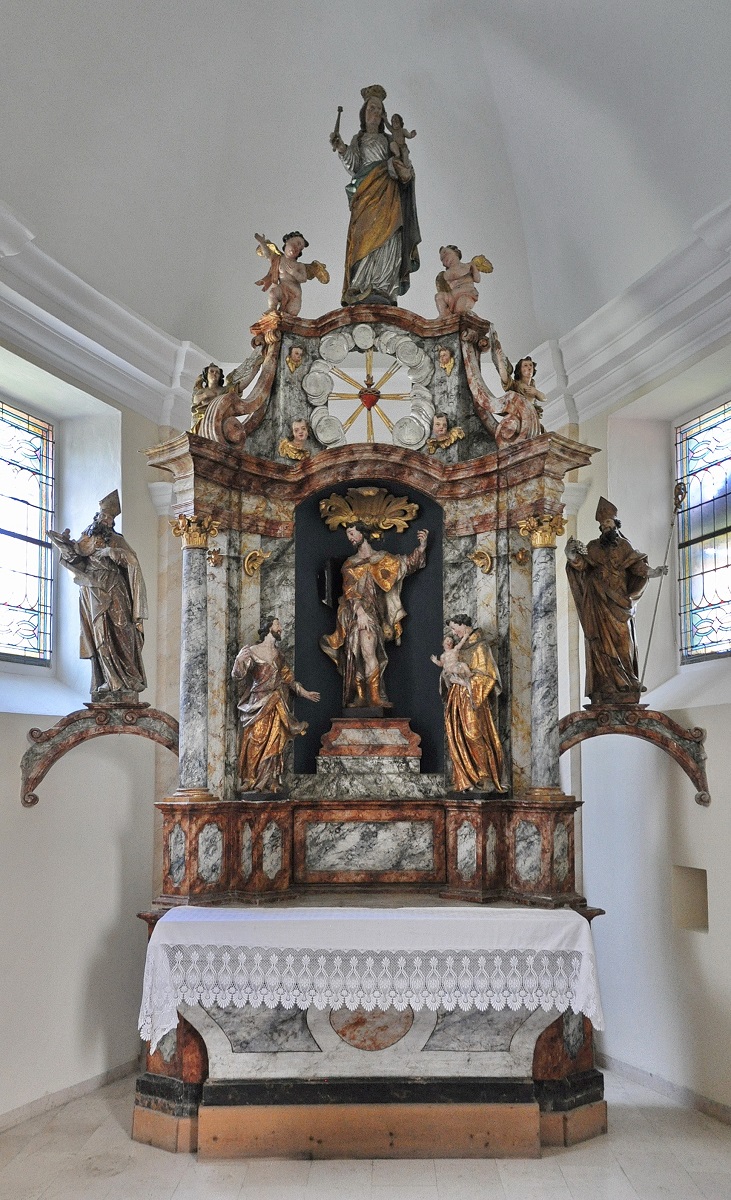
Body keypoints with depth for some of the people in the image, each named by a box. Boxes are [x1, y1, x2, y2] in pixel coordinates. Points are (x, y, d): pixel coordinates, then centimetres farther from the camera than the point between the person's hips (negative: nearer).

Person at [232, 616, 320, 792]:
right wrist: (240, 660, -23)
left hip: (276, 706, 5)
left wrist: (305, 693, 23)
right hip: (257, 704, -5)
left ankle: (270, 782, 5)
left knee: (274, 743, 1)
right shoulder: (252, 652, -1)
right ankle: (251, 780, -4)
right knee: (255, 742, -9)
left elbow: (288, 679, 23)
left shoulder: (279, 656, 16)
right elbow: (237, 675, -7)